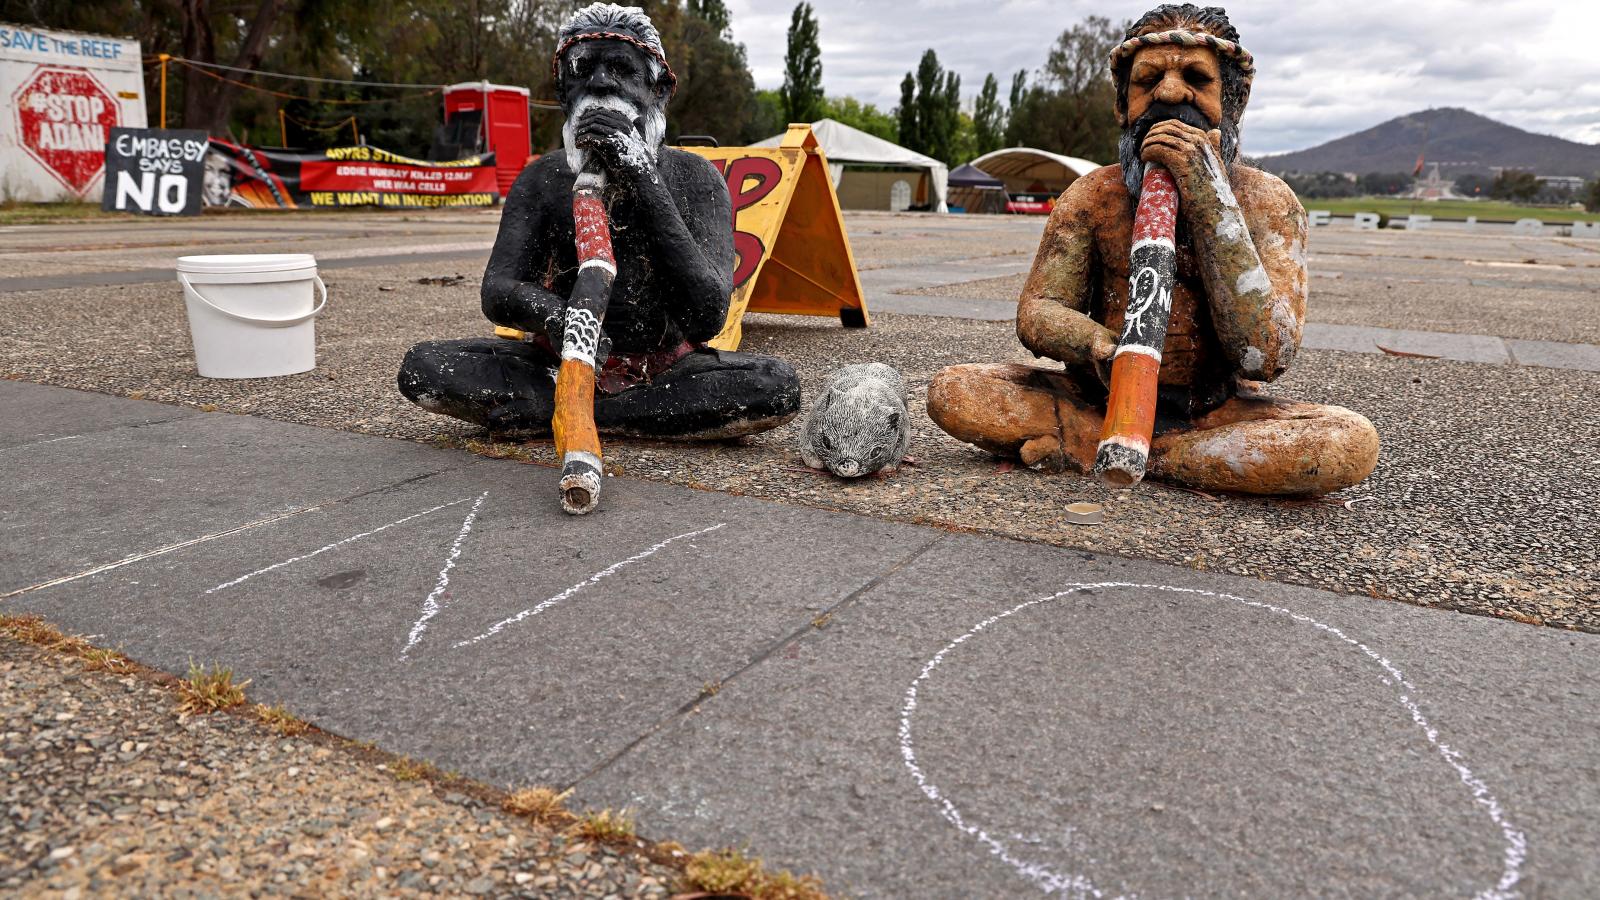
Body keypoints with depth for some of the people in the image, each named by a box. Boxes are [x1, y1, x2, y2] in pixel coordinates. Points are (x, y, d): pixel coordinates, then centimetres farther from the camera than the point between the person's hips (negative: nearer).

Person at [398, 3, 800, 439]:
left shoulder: (692, 176, -7)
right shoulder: (543, 178, 0)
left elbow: (706, 318, -22)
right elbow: (498, 292, -8)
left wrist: (643, 182, -27)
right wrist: (552, 314, -34)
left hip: (664, 366, -1)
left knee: (778, 386, -29)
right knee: (422, 366, -20)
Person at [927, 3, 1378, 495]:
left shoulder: (1267, 201, -8)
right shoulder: (1094, 195, -2)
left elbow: (1266, 357, -22)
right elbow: (1036, 312, -7)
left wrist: (1210, 197, -26)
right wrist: (1100, 347, -33)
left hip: (1216, 411, -1)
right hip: (1100, 398, 1)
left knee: (1353, 443, -29)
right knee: (951, 392, -19)